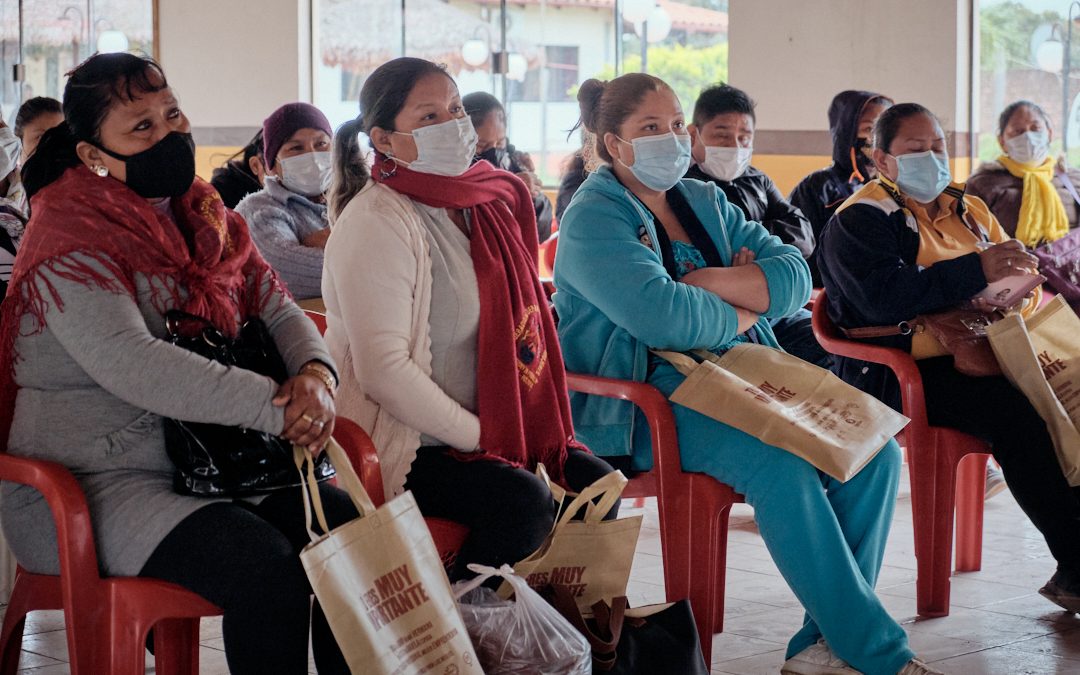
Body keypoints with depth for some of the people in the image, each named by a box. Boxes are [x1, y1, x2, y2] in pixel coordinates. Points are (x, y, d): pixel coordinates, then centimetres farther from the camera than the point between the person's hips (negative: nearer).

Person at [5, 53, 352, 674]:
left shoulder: (209, 221, 13)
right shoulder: (69, 241, -12)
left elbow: (278, 309, 11)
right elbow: (129, 365, -26)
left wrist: (316, 372, -15)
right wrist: (275, 406, -29)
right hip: (93, 480, -7)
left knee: (350, 525, -15)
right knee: (264, 564, -29)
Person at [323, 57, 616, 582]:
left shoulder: (489, 202, 10)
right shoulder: (375, 223, -16)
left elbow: (513, 326, 17)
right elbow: (383, 368, -23)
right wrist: (476, 435, -17)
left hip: (486, 427, 8)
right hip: (401, 445, -8)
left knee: (595, 483, -7)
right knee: (522, 500, -26)